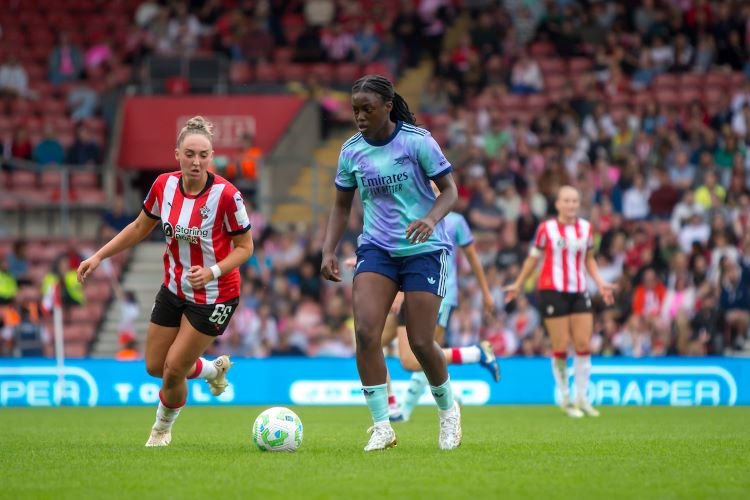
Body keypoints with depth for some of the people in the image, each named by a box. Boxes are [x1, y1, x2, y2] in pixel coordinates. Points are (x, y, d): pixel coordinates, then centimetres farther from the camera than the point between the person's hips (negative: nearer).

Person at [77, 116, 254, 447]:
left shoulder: (226, 195, -24)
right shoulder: (164, 185, -9)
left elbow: (245, 246, -13)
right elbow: (140, 227, 8)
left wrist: (212, 272, -28)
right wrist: (98, 257, 4)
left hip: (214, 296, -5)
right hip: (174, 289, 5)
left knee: (174, 369, -3)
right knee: (155, 367, 11)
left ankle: (162, 428, 28)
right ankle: (213, 370, 41)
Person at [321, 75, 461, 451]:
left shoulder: (417, 141, -10)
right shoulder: (351, 151, 2)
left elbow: (450, 190, -7)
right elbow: (342, 206, 12)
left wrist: (431, 219, -27)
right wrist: (328, 250, -2)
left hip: (424, 250, -3)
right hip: (377, 248, 3)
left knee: (421, 342, -5)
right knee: (365, 330, -17)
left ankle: (448, 409, 25)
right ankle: (382, 426, -9)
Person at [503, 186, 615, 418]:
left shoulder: (586, 228, 9)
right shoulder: (546, 229, -2)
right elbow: (533, 258, 8)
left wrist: (600, 282, 9)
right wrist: (518, 284, 10)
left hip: (579, 292, 4)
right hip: (552, 291, -4)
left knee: (584, 345, -1)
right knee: (561, 347, -5)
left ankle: (581, 397, 9)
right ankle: (565, 399, 7)